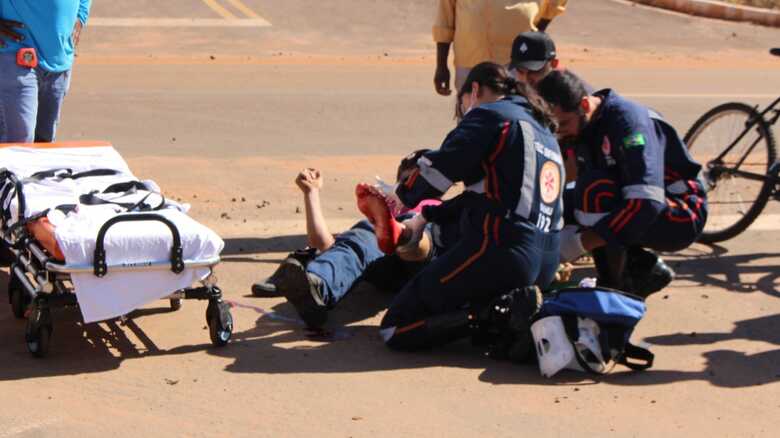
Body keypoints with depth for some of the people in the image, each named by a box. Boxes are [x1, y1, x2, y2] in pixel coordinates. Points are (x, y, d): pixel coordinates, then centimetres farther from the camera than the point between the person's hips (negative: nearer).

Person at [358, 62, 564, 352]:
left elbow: (441, 167, -9)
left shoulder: (489, 114, 0)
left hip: (498, 251, -9)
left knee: (396, 330, -5)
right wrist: (423, 218, 30)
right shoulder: (544, 129, 26)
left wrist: (402, 198, 10)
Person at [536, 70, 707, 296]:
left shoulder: (628, 120, -25)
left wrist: (580, 243, -34)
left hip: (681, 218, -8)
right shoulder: (584, 125, 0)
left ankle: (615, 286, -15)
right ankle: (646, 270, 4)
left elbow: (647, 204, -34)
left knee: (596, 188, -29)